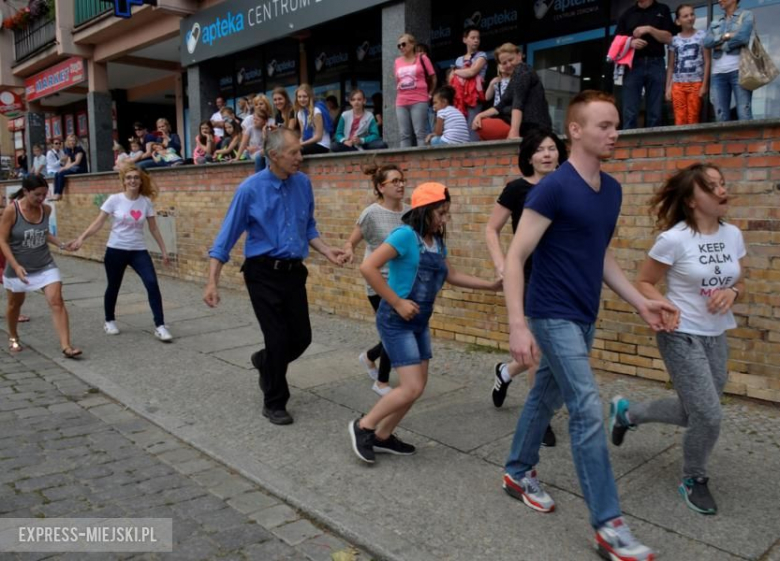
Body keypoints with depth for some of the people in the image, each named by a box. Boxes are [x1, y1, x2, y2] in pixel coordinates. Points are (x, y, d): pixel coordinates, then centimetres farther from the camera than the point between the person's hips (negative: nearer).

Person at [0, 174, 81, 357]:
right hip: (19, 267, -2)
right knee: (15, 304, 18)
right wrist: (16, 266, -25)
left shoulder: (46, 209, -4)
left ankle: (66, 346, -16)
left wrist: (61, 244, -1)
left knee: (56, 301, -13)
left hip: (45, 265, 2)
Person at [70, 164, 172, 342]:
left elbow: (154, 229, 8)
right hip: (116, 250, -1)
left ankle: (160, 326, -11)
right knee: (113, 287, 11)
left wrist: (163, 251, 9)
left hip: (138, 251, 1)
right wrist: (81, 238, -19)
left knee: (152, 284, -15)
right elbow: (97, 224, -5)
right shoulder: (114, 200, -7)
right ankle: (109, 321, 36)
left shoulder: (146, 201, 0)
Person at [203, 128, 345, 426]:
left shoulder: (303, 183, 1)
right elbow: (227, 236, -9)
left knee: (302, 337, 7)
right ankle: (274, 403, 20)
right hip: (263, 273, -4)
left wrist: (327, 251, -4)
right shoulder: (250, 188, -12)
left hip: (294, 271, 5)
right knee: (278, 338, -2)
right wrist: (212, 282, -14)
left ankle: (265, 361, 41)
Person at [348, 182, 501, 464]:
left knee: (418, 385, 11)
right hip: (396, 321, -8)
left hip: (420, 322, 8)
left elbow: (452, 275, 19)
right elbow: (368, 267, -23)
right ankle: (363, 426, 9)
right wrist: (397, 303, -21)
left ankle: (383, 436, 26)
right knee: (412, 387, -10)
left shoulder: (437, 241, 7)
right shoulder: (405, 235, -17)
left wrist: (491, 285, 13)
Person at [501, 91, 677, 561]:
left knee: (548, 395, 19)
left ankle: (519, 472, 38)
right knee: (588, 410, -8)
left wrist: (640, 302, 8)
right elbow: (515, 259, -18)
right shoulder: (553, 188, -16)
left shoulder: (612, 190, 8)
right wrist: (518, 325, -25)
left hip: (584, 317, 8)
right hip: (553, 316, -8)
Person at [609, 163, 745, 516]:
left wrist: (731, 293, -11)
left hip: (717, 338, 7)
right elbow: (642, 284, -9)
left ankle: (626, 412, 40)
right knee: (709, 417, -7)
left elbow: (740, 283, 12)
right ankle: (694, 481, 22)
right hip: (681, 337, -7)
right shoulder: (674, 239, -17)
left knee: (694, 414, 15)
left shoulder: (733, 235, 1)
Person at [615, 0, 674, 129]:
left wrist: (650, 29, -10)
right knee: (630, 113, -6)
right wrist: (630, 42, -11)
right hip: (633, 64, 0)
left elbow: (668, 38, 4)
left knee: (655, 113, 0)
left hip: (656, 64, 0)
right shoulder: (627, 13, 12)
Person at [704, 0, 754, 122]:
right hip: (718, 73, 4)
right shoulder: (714, 23, 22)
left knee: (744, 114, -11)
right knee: (721, 117, -1)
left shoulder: (746, 15, 9)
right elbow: (707, 42, 5)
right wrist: (725, 36, -7)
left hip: (739, 70, -4)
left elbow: (743, 37, -8)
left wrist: (721, 46, 2)